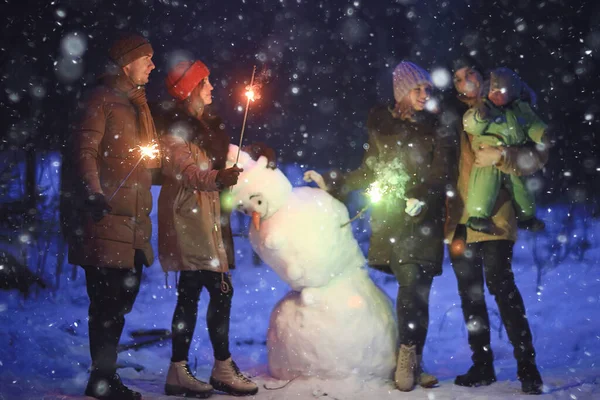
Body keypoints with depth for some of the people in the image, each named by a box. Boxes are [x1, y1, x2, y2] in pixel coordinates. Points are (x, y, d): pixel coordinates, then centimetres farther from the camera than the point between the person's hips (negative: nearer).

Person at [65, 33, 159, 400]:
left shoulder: (137, 104, 21)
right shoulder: (103, 100, -4)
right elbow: (84, 150, -14)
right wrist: (94, 194, -28)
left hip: (133, 220, 9)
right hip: (107, 217, -9)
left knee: (121, 299, 13)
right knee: (108, 300, -6)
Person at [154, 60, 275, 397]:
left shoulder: (204, 122, 19)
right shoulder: (175, 124, -8)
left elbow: (223, 154, 25)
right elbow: (180, 168, -18)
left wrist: (256, 153, 12)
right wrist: (217, 177, -32)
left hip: (205, 215, 9)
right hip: (188, 213, -9)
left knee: (191, 294, 9)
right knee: (221, 289, -10)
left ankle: (179, 372, 16)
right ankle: (223, 368, 0)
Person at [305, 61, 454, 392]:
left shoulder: (437, 131, 7)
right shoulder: (381, 127, 10)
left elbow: (439, 176, -5)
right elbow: (367, 173, 15)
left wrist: (421, 198, -22)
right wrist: (330, 182, 7)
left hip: (425, 221, 1)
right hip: (391, 222, -1)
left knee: (419, 292, 0)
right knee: (411, 285, -11)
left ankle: (411, 364, 11)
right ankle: (409, 358, 2)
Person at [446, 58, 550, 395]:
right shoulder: (455, 122, 15)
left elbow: (538, 154, -4)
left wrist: (502, 155, -21)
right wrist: (447, 217, 4)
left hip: (493, 217, -4)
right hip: (460, 220, 4)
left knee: (500, 284, -13)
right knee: (470, 293, 7)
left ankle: (527, 365, -4)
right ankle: (482, 366, 16)